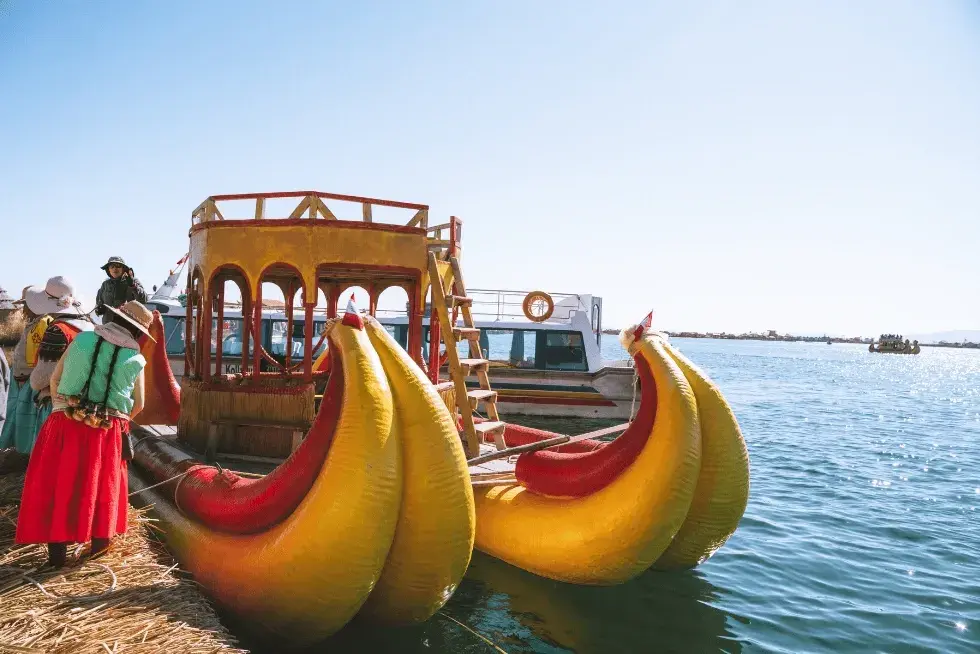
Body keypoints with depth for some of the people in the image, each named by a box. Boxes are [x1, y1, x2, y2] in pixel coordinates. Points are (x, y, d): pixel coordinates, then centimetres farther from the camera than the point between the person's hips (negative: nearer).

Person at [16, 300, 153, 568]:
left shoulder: (81, 339, 2)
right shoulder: (136, 360, -1)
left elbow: (55, 378, 8)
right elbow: (138, 405, 6)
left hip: (66, 425, 1)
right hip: (107, 432, 0)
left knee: (58, 486, 9)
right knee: (101, 486, 16)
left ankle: (57, 552, 13)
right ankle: (99, 543, 25)